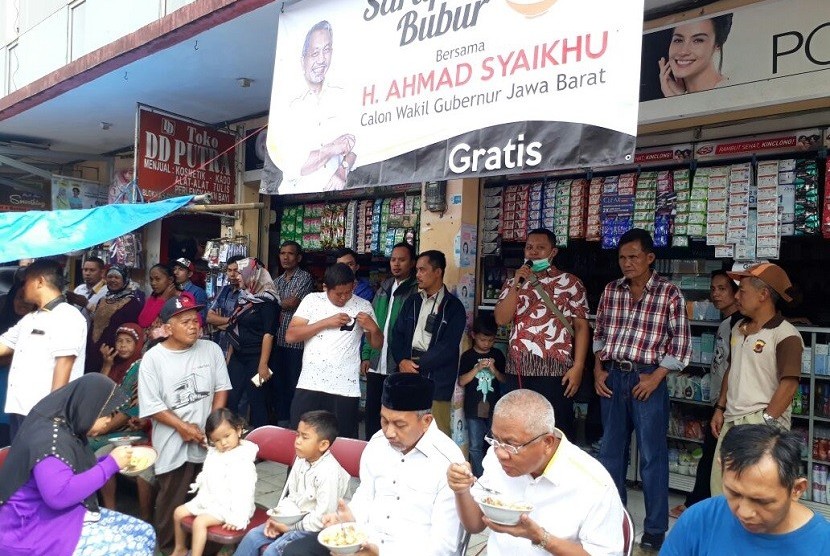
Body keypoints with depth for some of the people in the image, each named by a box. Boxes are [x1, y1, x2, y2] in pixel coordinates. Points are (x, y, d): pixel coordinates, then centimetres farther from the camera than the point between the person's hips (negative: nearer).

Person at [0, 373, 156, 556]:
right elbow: (59, 495, -33)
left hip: (67, 517, 10)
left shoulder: (66, 428, 7)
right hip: (37, 534, -10)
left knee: (145, 533, 4)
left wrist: (113, 461, 5)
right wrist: (111, 464, -25)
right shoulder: (51, 437, -23)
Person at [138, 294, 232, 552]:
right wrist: (183, 427, -13)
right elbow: (152, 406, -8)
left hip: (208, 442, 3)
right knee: (171, 506, 7)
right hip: (173, 445, -3)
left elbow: (221, 388, 6)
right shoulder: (153, 358, -7)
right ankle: (166, 547, 25)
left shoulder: (211, 349, 2)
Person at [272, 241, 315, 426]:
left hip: (296, 341, -6)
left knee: (295, 384, -1)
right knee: (278, 383, 12)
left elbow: (293, 302, -14)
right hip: (278, 340, 6)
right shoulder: (277, 281, 16)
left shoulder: (305, 277, -4)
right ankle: (281, 421, 24)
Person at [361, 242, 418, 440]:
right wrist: (366, 356, 8)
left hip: (400, 367, -6)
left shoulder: (417, 290, -5)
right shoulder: (384, 288, 14)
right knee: (372, 412, 12)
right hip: (376, 364, 6)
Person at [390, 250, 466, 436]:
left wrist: (418, 365, -11)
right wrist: (402, 360, -6)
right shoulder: (412, 302, 16)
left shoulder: (453, 307, 0)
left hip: (436, 380, -4)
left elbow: (448, 346, -9)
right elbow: (397, 335, 11)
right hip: (407, 374, 4)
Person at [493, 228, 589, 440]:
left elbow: (581, 326, 0)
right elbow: (501, 319, 0)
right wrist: (516, 285, -10)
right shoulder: (513, 283, 13)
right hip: (518, 370, 4)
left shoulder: (570, 283, 3)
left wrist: (577, 367, -8)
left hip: (555, 370, -3)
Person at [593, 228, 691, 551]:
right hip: (612, 377, 5)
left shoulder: (669, 293, -6)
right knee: (611, 450, 13)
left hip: (647, 379, -4)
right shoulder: (611, 291, 6)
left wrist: (656, 376, -12)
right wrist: (598, 368, 4)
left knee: (652, 455, 3)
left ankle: (655, 529, 16)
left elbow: (681, 341, -6)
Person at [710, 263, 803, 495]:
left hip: (763, 423, -8)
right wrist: (720, 409, 16)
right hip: (732, 421, 8)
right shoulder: (739, 328, 13)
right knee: (719, 486, 11)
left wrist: (766, 421, -18)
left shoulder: (785, 335, -11)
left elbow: (789, 383, -16)